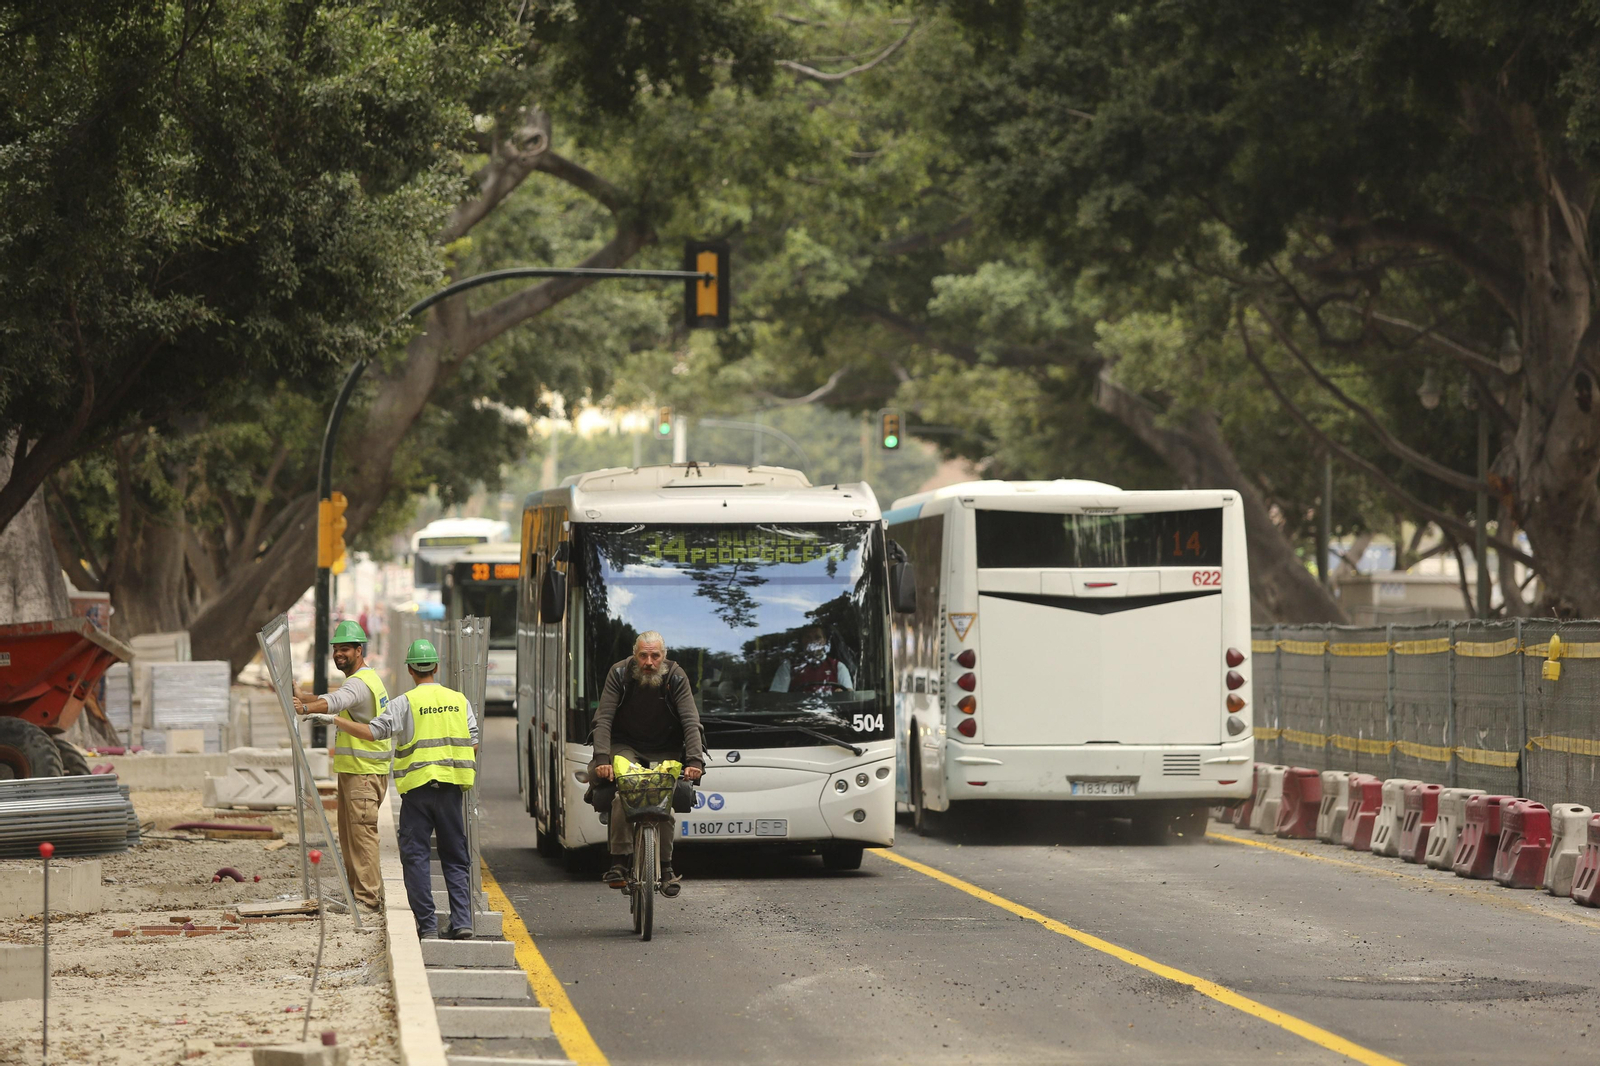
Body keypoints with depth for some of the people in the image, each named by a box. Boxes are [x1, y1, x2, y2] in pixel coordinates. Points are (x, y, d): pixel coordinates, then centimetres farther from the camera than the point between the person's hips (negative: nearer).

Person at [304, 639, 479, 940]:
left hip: (417, 789, -3)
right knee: (455, 858, 9)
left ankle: (427, 924, -2)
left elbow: (371, 731, -11)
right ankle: (462, 922, 0)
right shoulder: (459, 700, 6)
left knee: (415, 856, 2)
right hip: (451, 787, 3)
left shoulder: (405, 703, -5)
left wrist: (334, 720, -2)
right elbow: (473, 744, 7)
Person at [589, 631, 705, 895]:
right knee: (622, 795, -28)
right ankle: (619, 862, -27)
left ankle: (665, 868, -6)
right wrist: (602, 758, -33)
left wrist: (695, 760, -35)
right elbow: (603, 720, -18)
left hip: (665, 751, 1)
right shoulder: (619, 674, -14)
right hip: (626, 745, -1)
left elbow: (691, 722, -19)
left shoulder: (676, 677, -14)